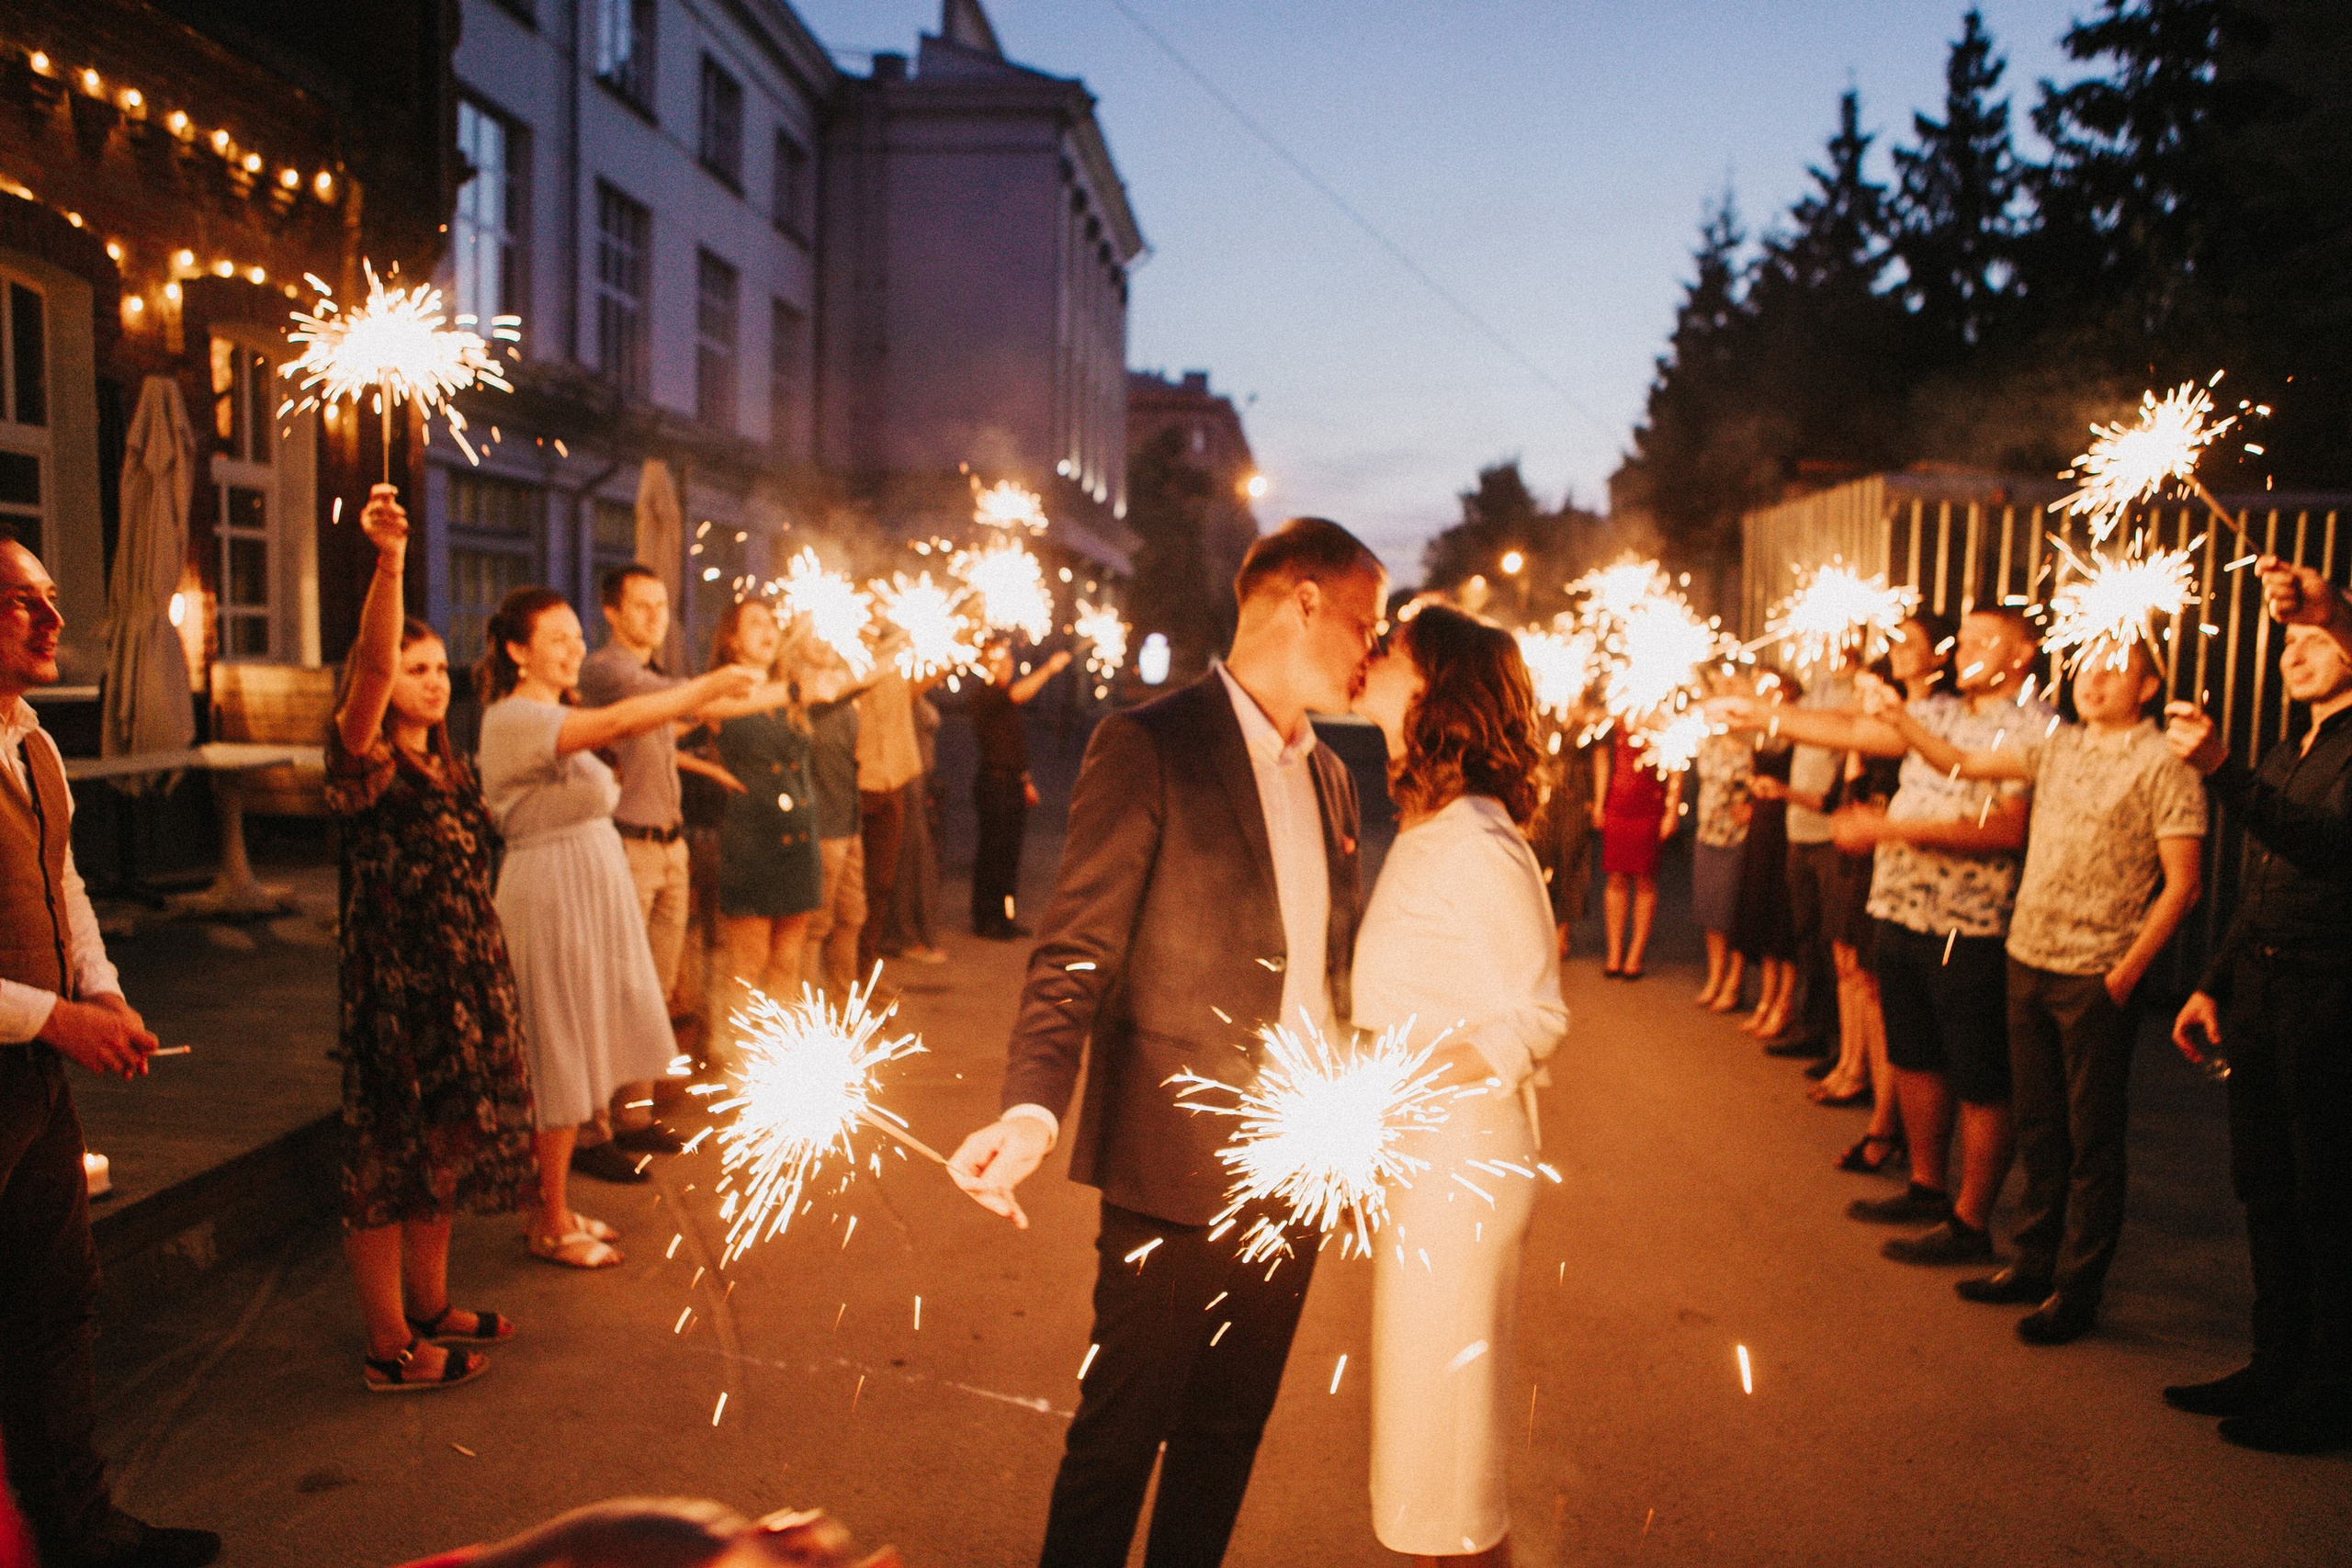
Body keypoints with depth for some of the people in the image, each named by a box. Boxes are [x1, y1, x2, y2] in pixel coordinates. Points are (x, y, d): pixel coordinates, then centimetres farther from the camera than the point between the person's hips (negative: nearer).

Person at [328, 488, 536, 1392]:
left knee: (445, 1148, 16)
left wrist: (489, 982, 19)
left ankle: (429, 1307, 32)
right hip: (393, 982, -8)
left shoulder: (445, 766, 13)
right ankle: (389, 1348, 10)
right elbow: (369, 665, -30)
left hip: (463, 980, 8)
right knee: (389, 1155, 0)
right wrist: (388, 561, -44)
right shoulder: (363, 762, -11)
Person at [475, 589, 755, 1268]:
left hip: (591, 896, 10)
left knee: (575, 1060, 15)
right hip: (550, 899, -10)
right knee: (557, 1065, 0)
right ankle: (549, 1225, 12)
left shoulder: (556, 716, 14)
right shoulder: (513, 720, -18)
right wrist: (709, 686, -31)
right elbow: (619, 722, -33)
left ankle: (556, 1208, 26)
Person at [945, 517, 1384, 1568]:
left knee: (1231, 1426, 17)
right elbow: (1074, 955, -15)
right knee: (1121, 1433, 7)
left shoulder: (1328, 775, 12)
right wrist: (1032, 1110, -28)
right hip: (1177, 1165, -6)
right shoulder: (1147, 749, -11)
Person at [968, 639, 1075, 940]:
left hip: (1013, 782, 9)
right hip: (994, 781, -9)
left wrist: (1026, 781, 19)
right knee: (994, 850, -6)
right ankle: (987, 919, 0)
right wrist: (1049, 668, -30)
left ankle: (1005, 918, 17)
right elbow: (1017, 694, -31)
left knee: (1009, 851, 11)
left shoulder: (1003, 697, 18)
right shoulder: (983, 694, -10)